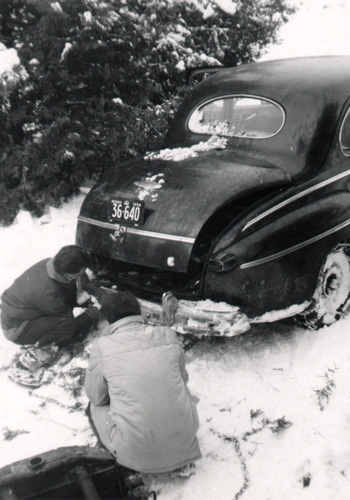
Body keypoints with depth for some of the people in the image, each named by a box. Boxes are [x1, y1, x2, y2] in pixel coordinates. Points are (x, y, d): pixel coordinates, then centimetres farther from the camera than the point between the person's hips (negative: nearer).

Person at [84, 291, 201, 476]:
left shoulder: (102, 346, -9)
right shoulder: (168, 335, -1)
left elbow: (96, 396, 5)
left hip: (137, 453, -2)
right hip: (184, 441, 3)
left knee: (95, 407, 24)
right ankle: (181, 460, 23)